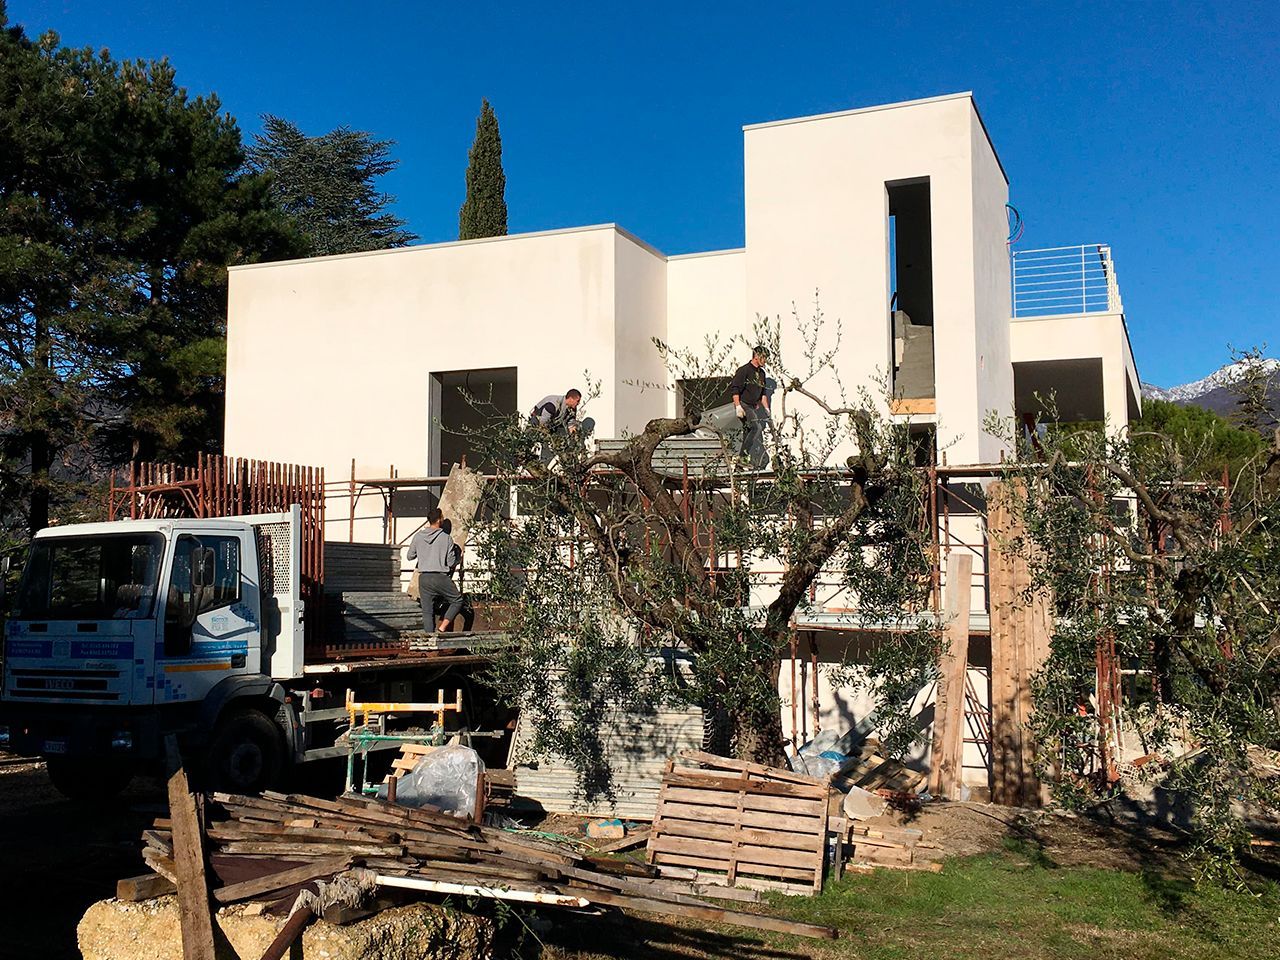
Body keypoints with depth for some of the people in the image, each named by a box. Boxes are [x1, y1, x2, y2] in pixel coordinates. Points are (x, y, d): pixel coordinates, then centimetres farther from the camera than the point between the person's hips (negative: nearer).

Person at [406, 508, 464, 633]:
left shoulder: (418, 537, 2)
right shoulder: (446, 538, -6)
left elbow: (410, 556, 14)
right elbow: (451, 563, -4)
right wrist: (459, 557, 18)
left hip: (424, 578, 3)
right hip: (441, 578, -3)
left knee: (427, 612, 9)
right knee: (457, 601, 15)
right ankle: (442, 627, 1)